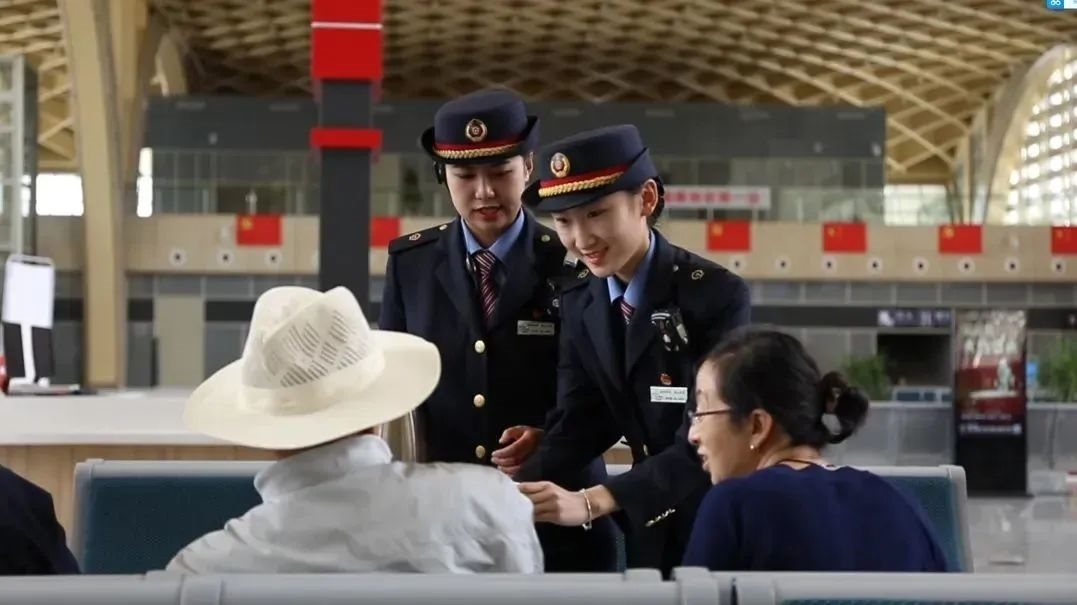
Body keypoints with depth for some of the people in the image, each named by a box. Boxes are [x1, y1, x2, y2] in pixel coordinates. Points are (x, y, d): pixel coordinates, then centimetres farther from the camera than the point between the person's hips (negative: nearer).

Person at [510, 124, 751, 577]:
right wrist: (512, 490, -24)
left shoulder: (717, 294, -20)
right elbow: (580, 422, -5)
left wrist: (591, 502, -39)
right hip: (650, 531, 6)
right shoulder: (578, 304, 0)